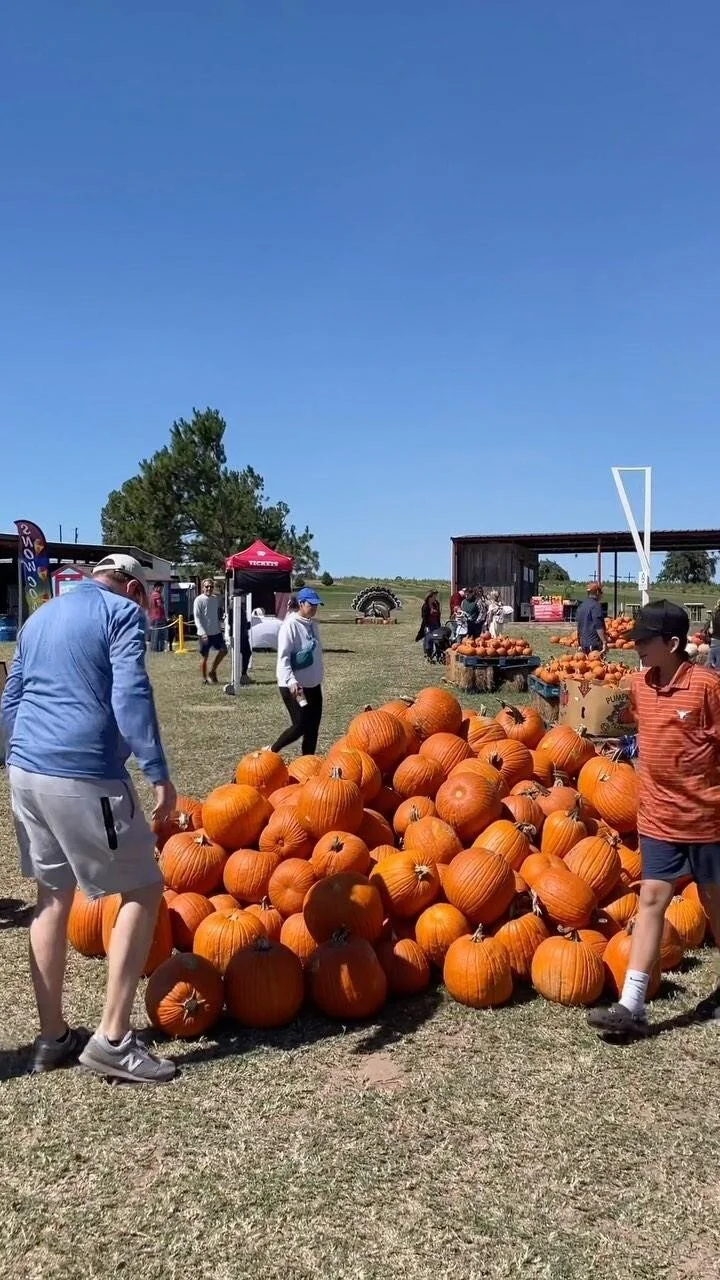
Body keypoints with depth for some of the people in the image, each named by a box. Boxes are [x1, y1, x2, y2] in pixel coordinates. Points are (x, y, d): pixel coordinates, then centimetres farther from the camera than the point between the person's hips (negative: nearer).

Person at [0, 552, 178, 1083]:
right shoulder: (122, 613, -3)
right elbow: (131, 697, -17)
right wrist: (159, 774, -17)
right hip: (85, 776, -8)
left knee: (53, 896, 18)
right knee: (144, 891, 4)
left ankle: (52, 1037, 25)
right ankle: (112, 1040, 3)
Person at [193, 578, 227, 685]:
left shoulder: (216, 599, 8)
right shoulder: (199, 600, -10)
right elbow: (197, 618, -14)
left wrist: (220, 627, 12)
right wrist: (203, 633, -22)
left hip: (216, 632, 6)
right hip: (204, 634, -6)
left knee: (223, 650, 2)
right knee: (204, 656, 2)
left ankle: (212, 672, 17)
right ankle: (204, 679, 14)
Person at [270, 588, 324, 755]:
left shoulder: (312, 624, 9)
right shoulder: (290, 625, -15)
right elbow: (283, 657, -21)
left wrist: (318, 677, 19)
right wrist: (291, 681, -31)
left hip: (313, 684, 8)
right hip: (294, 686, -8)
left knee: (313, 726, 8)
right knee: (300, 726, -7)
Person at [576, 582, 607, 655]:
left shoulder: (581, 606, 13)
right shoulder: (595, 605, -14)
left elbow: (577, 624, 18)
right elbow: (598, 626, -20)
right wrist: (604, 642, -18)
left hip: (583, 643, 9)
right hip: (594, 644, -9)